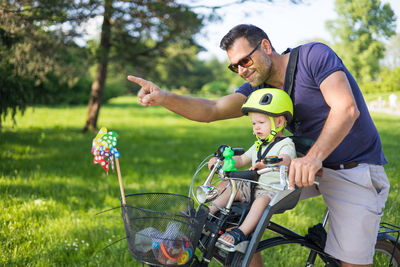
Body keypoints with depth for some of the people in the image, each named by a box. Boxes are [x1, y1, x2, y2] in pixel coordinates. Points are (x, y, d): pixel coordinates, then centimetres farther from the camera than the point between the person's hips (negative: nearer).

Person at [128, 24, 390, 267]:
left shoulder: (314, 55, -15)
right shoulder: (259, 88, 3)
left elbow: (346, 108, -26)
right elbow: (212, 110, -9)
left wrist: (314, 156, -41)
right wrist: (164, 98, -28)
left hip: (355, 170, -5)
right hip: (303, 164, 6)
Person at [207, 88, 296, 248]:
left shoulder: (286, 144, -9)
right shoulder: (258, 145, 19)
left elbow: (285, 160, -31)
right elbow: (242, 159, 23)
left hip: (274, 190, -8)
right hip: (254, 187, 8)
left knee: (262, 199, -38)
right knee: (226, 185, -5)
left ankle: (240, 233, -44)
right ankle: (209, 214, -10)